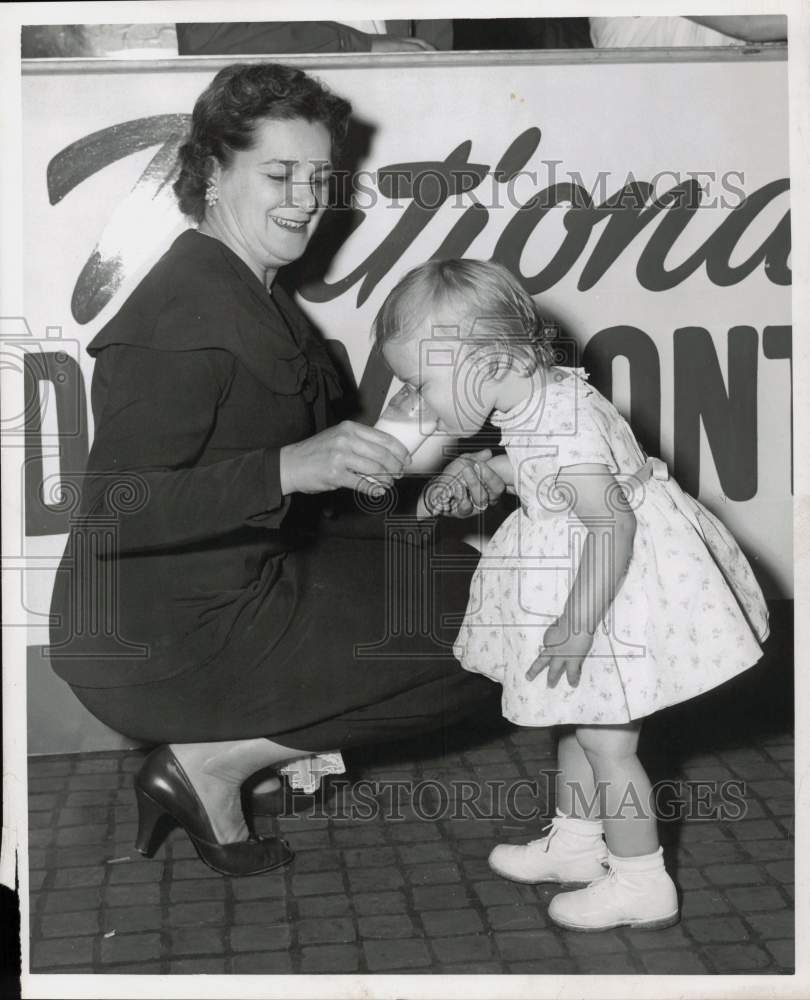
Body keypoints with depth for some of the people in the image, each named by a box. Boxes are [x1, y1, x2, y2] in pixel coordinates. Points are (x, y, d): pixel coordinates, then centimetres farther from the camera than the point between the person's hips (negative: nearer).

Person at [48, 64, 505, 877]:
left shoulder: (258, 295, 10)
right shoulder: (181, 319, -21)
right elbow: (113, 511, -29)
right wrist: (292, 468, -38)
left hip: (243, 581, 10)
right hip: (159, 642, -10)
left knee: (459, 574, 14)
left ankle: (278, 740, 6)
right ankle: (210, 764, -4)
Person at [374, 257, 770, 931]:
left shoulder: (560, 426, -31)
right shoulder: (542, 397, -1)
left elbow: (612, 522, -33)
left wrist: (577, 622, -33)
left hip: (619, 596, -10)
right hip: (580, 582, 10)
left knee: (606, 742, 1)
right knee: (580, 722, 23)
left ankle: (643, 886, 17)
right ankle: (575, 843, 41)